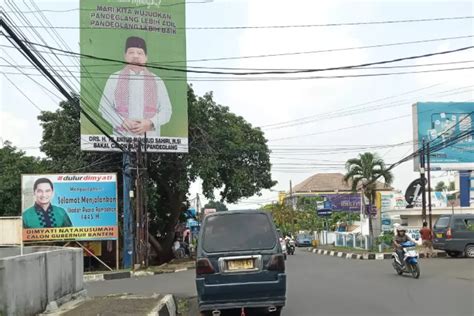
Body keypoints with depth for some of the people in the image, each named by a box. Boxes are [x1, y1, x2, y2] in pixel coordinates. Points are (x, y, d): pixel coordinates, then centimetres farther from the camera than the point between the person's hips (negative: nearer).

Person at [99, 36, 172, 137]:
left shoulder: (157, 81, 10)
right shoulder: (114, 79, 8)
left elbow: (166, 110, 8)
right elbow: (104, 107, 6)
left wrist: (150, 123, -11)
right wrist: (122, 122, -12)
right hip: (122, 139, -1)